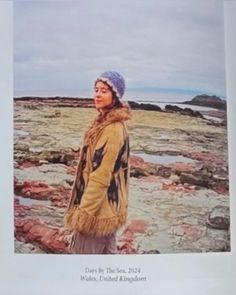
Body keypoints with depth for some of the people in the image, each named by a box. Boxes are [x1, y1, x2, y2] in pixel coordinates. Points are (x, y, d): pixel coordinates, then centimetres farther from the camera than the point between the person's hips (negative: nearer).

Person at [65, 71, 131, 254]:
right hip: (107, 207, 10)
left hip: (98, 208, -10)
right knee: (106, 251, 19)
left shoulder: (112, 130, -22)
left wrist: (83, 213, -20)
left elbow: (100, 177, -24)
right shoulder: (108, 123, 10)